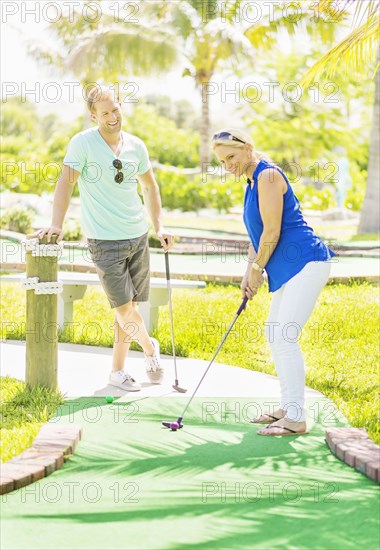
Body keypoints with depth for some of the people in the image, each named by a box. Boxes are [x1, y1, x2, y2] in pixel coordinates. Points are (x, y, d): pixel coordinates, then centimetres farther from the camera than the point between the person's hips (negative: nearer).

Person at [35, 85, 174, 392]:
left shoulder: (136, 146, 6)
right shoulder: (83, 143, -8)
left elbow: (150, 186, 18)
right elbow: (66, 183, -9)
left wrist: (159, 227, 13)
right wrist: (57, 224, -19)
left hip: (138, 237, 5)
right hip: (105, 241, -4)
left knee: (128, 307, 8)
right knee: (123, 306, -7)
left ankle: (118, 371, 21)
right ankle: (150, 348, 22)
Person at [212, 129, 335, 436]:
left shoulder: (268, 175, -13)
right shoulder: (253, 183, 18)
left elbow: (272, 231, -16)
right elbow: (257, 233, 22)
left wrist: (258, 269, -6)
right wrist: (250, 273, 14)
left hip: (306, 263, -11)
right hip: (289, 270, 11)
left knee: (284, 337, -13)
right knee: (274, 333, 15)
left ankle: (296, 419, -8)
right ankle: (287, 408, 25)